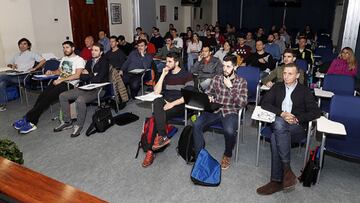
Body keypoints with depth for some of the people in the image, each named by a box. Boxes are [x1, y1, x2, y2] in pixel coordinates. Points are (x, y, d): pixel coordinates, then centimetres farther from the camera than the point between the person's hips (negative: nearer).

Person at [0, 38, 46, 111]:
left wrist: (35, 68, -8)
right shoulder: (16, 55, 31)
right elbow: (9, 64, 38)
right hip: (14, 75, 6)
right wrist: (11, 65, 14)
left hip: (23, 76, -6)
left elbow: (43, 60, 2)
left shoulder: (31, 54, 13)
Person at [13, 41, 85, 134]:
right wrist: (52, 72, 11)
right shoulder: (63, 58, 25)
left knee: (48, 97, -24)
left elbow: (77, 75, -13)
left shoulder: (79, 60, -1)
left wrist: (61, 80, -17)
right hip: (59, 82, 7)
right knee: (42, 96, -17)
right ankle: (31, 122, -21)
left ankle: (28, 119, -20)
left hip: (69, 84, -7)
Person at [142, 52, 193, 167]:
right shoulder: (166, 74, 15)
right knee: (157, 101, -29)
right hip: (166, 103, 5)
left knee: (156, 116, -28)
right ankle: (162, 136, -29)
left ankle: (151, 150, -20)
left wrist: (173, 103, -17)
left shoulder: (186, 75, 2)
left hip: (179, 106, -4)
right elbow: (156, 92, 4)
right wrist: (163, 75, -2)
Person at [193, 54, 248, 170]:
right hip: (215, 110, 3)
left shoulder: (241, 82, 2)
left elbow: (242, 103, -7)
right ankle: (199, 155, -9)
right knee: (197, 125, -25)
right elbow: (207, 93, 19)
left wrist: (230, 87, -11)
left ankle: (227, 155, -1)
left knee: (229, 131, -34)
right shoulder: (217, 78, 11)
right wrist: (208, 97, -6)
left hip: (230, 112, -3)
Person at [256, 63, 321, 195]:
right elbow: (264, 103, 3)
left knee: (275, 136, -36)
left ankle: (277, 181, -32)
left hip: (297, 128, -2)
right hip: (278, 124, 2)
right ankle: (287, 169, -33)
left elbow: (316, 112, 4)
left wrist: (297, 118, -11)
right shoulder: (277, 87, 17)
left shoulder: (304, 91, 10)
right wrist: (282, 113, -12)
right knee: (279, 123, -37)